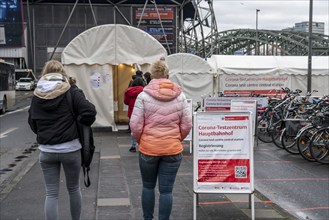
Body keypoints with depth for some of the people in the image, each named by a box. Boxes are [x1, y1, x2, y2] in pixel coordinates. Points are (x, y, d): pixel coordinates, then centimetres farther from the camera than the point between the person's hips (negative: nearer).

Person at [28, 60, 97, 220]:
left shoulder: (37, 95, 2)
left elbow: (32, 123, 8)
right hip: (70, 149, -2)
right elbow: (89, 111, -18)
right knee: (74, 189, 17)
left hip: (46, 151, 2)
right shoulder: (70, 91, -8)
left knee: (51, 193, 7)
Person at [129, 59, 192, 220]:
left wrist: (140, 141, 10)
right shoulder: (180, 95, -1)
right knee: (166, 190, 6)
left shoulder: (144, 95, -7)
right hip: (173, 149, 1)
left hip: (148, 148, -1)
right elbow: (187, 125, 1)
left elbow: (135, 125, -9)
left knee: (148, 187, 17)